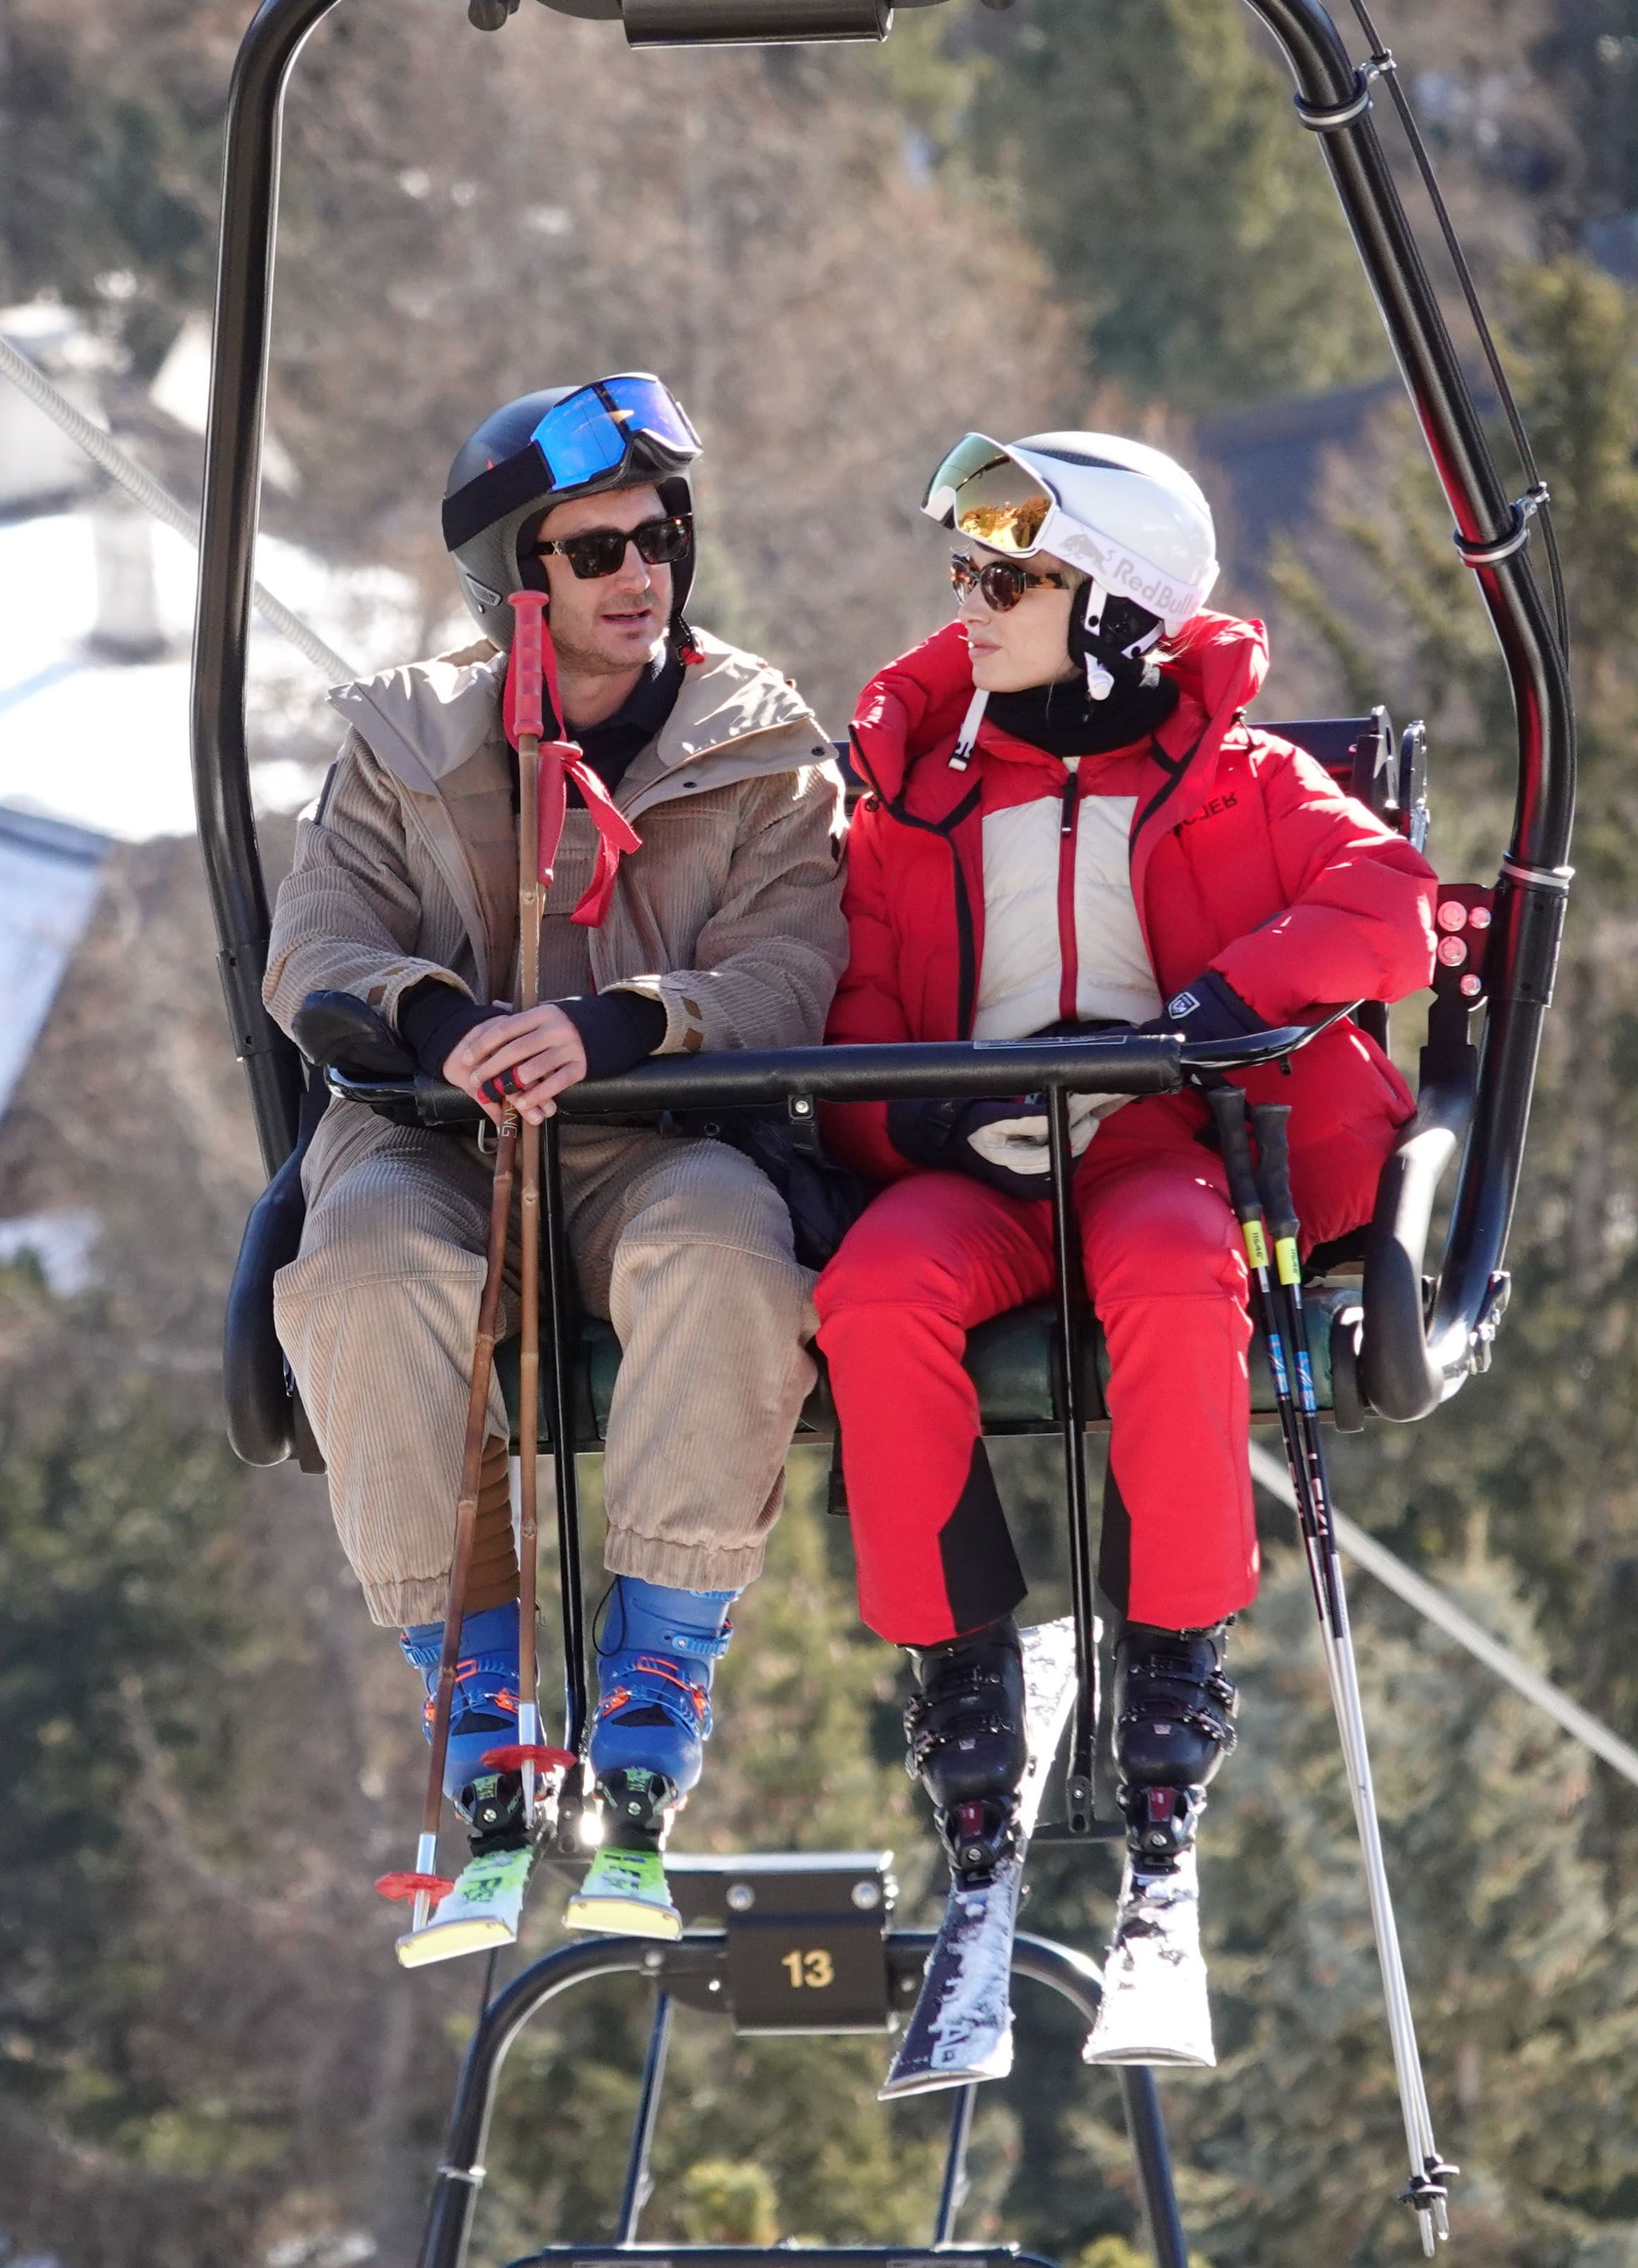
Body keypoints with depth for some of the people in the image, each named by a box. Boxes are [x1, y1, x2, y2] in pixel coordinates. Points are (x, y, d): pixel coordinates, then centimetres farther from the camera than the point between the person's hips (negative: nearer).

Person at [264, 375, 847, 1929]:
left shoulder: (762, 753, 10)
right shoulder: (406, 748, 14)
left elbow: (786, 974, -4)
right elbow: (315, 947, 4)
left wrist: (615, 1026, -24)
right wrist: (436, 1014, -20)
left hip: (663, 1138, -1)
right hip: (436, 1141, 1)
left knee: (724, 1250, -38)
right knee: (362, 1271, -35)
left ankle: (660, 1661, -30)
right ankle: (473, 1666, -27)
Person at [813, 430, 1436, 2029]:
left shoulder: (1237, 782, 9)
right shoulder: (917, 798, 18)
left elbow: (1386, 917, -7)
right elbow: (853, 1016, 12)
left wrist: (1185, 1022, -22)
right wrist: (935, 1119, -13)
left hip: (1170, 1145, -2)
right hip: (970, 1169, 2)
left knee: (1173, 1277, -40)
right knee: (880, 1289, -34)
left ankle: (1173, 1659, -28)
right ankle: (958, 1659, -24)